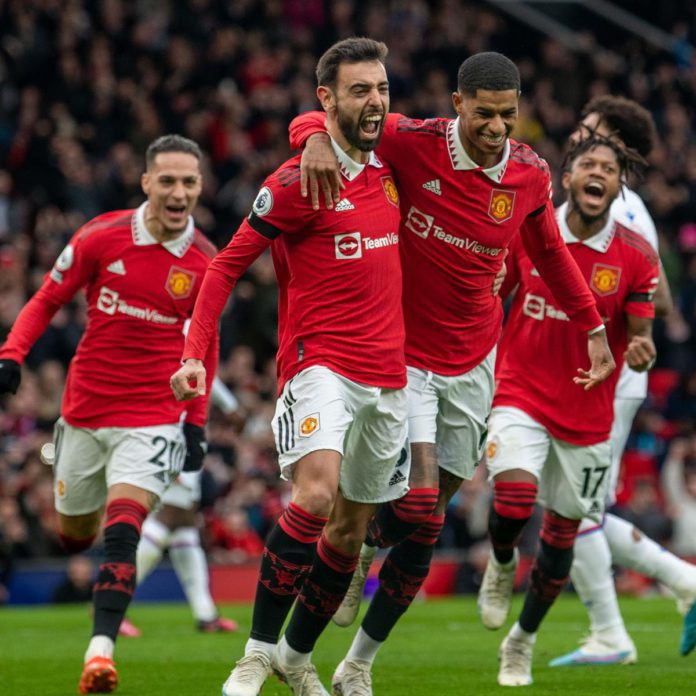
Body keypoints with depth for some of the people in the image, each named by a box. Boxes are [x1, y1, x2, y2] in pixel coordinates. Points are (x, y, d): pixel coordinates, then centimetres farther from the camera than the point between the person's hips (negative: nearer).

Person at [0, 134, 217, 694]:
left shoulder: (204, 263, -3)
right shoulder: (102, 237, -7)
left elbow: (206, 343, 11)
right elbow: (47, 300, 4)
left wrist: (196, 422, 8)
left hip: (153, 417, -1)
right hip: (85, 411, 1)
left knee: (122, 533, -20)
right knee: (74, 535, 16)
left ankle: (101, 649, -23)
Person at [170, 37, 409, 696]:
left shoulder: (389, 170, 10)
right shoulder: (297, 181, -8)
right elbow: (227, 264, -4)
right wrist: (193, 352, -12)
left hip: (387, 376, 7)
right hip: (320, 364, -6)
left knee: (350, 531, 11)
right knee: (315, 495, -28)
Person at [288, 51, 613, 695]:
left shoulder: (530, 175, -2)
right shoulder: (413, 143, -16)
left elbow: (549, 251, 17)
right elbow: (314, 119, -9)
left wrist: (593, 327, 19)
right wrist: (316, 141, -34)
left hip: (472, 361, 4)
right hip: (400, 350, -4)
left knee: (426, 523, 5)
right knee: (420, 508, -20)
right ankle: (357, 550, 15)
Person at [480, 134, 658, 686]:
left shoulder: (636, 257, -6)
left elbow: (639, 335, -4)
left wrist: (642, 350, -26)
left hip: (588, 414, 1)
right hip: (521, 397, -1)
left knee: (563, 532, 8)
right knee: (516, 498, -25)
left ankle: (523, 641, 32)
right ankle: (502, 564, 11)